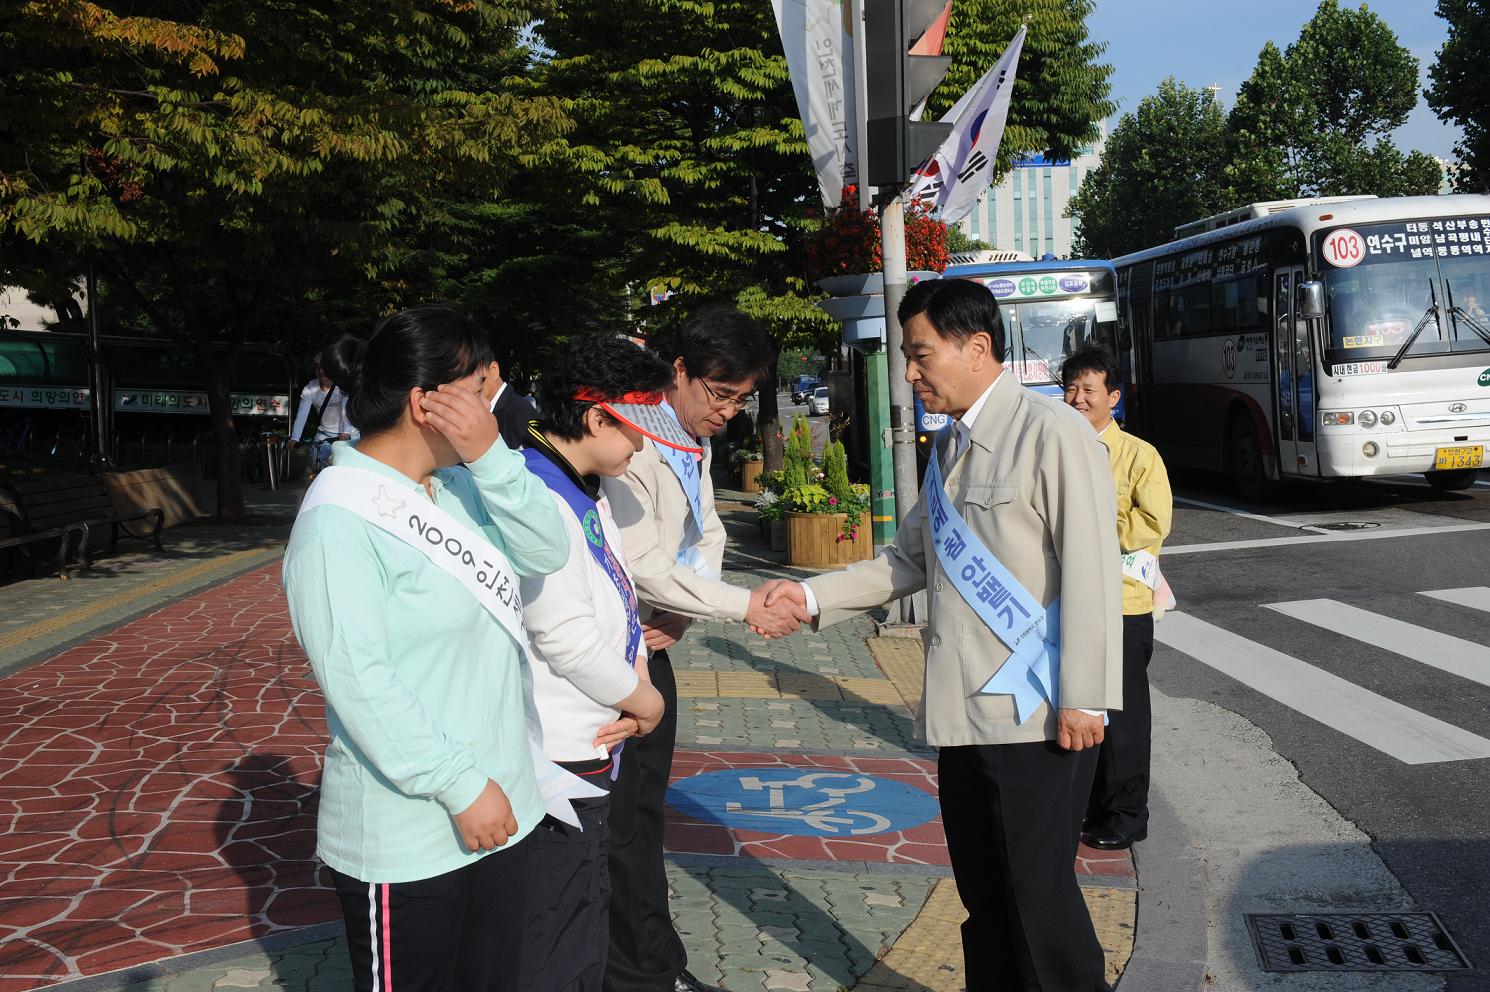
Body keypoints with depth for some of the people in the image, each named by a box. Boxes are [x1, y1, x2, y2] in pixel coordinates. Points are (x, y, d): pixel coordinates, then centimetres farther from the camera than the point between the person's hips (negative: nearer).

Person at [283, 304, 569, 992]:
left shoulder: (458, 483, 5)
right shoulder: (339, 520, -19)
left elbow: (547, 551, -4)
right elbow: (357, 680, -23)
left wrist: (491, 456, -16)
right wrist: (460, 785, -22)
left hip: (500, 808, 8)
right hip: (404, 842, -8)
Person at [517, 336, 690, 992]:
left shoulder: (586, 491, 11)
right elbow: (567, 640, -24)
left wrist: (634, 690, -1)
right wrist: (645, 702, -7)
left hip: (590, 754, 10)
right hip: (557, 765, -10)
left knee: (585, 933, 22)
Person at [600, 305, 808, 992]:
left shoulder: (697, 442, 9)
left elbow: (708, 536, 14)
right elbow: (643, 565, -25)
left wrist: (681, 615, -3)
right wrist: (745, 606, -21)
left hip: (653, 644, 9)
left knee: (644, 809, 17)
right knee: (622, 819, 0)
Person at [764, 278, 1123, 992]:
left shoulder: (1052, 433, -11)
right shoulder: (947, 449, 15)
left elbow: (1091, 572, -15)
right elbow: (908, 560, 19)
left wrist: (1083, 698, -17)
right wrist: (813, 596, 8)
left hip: (1035, 715, -8)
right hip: (964, 712, 8)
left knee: (1039, 893, -1)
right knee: (982, 893, 16)